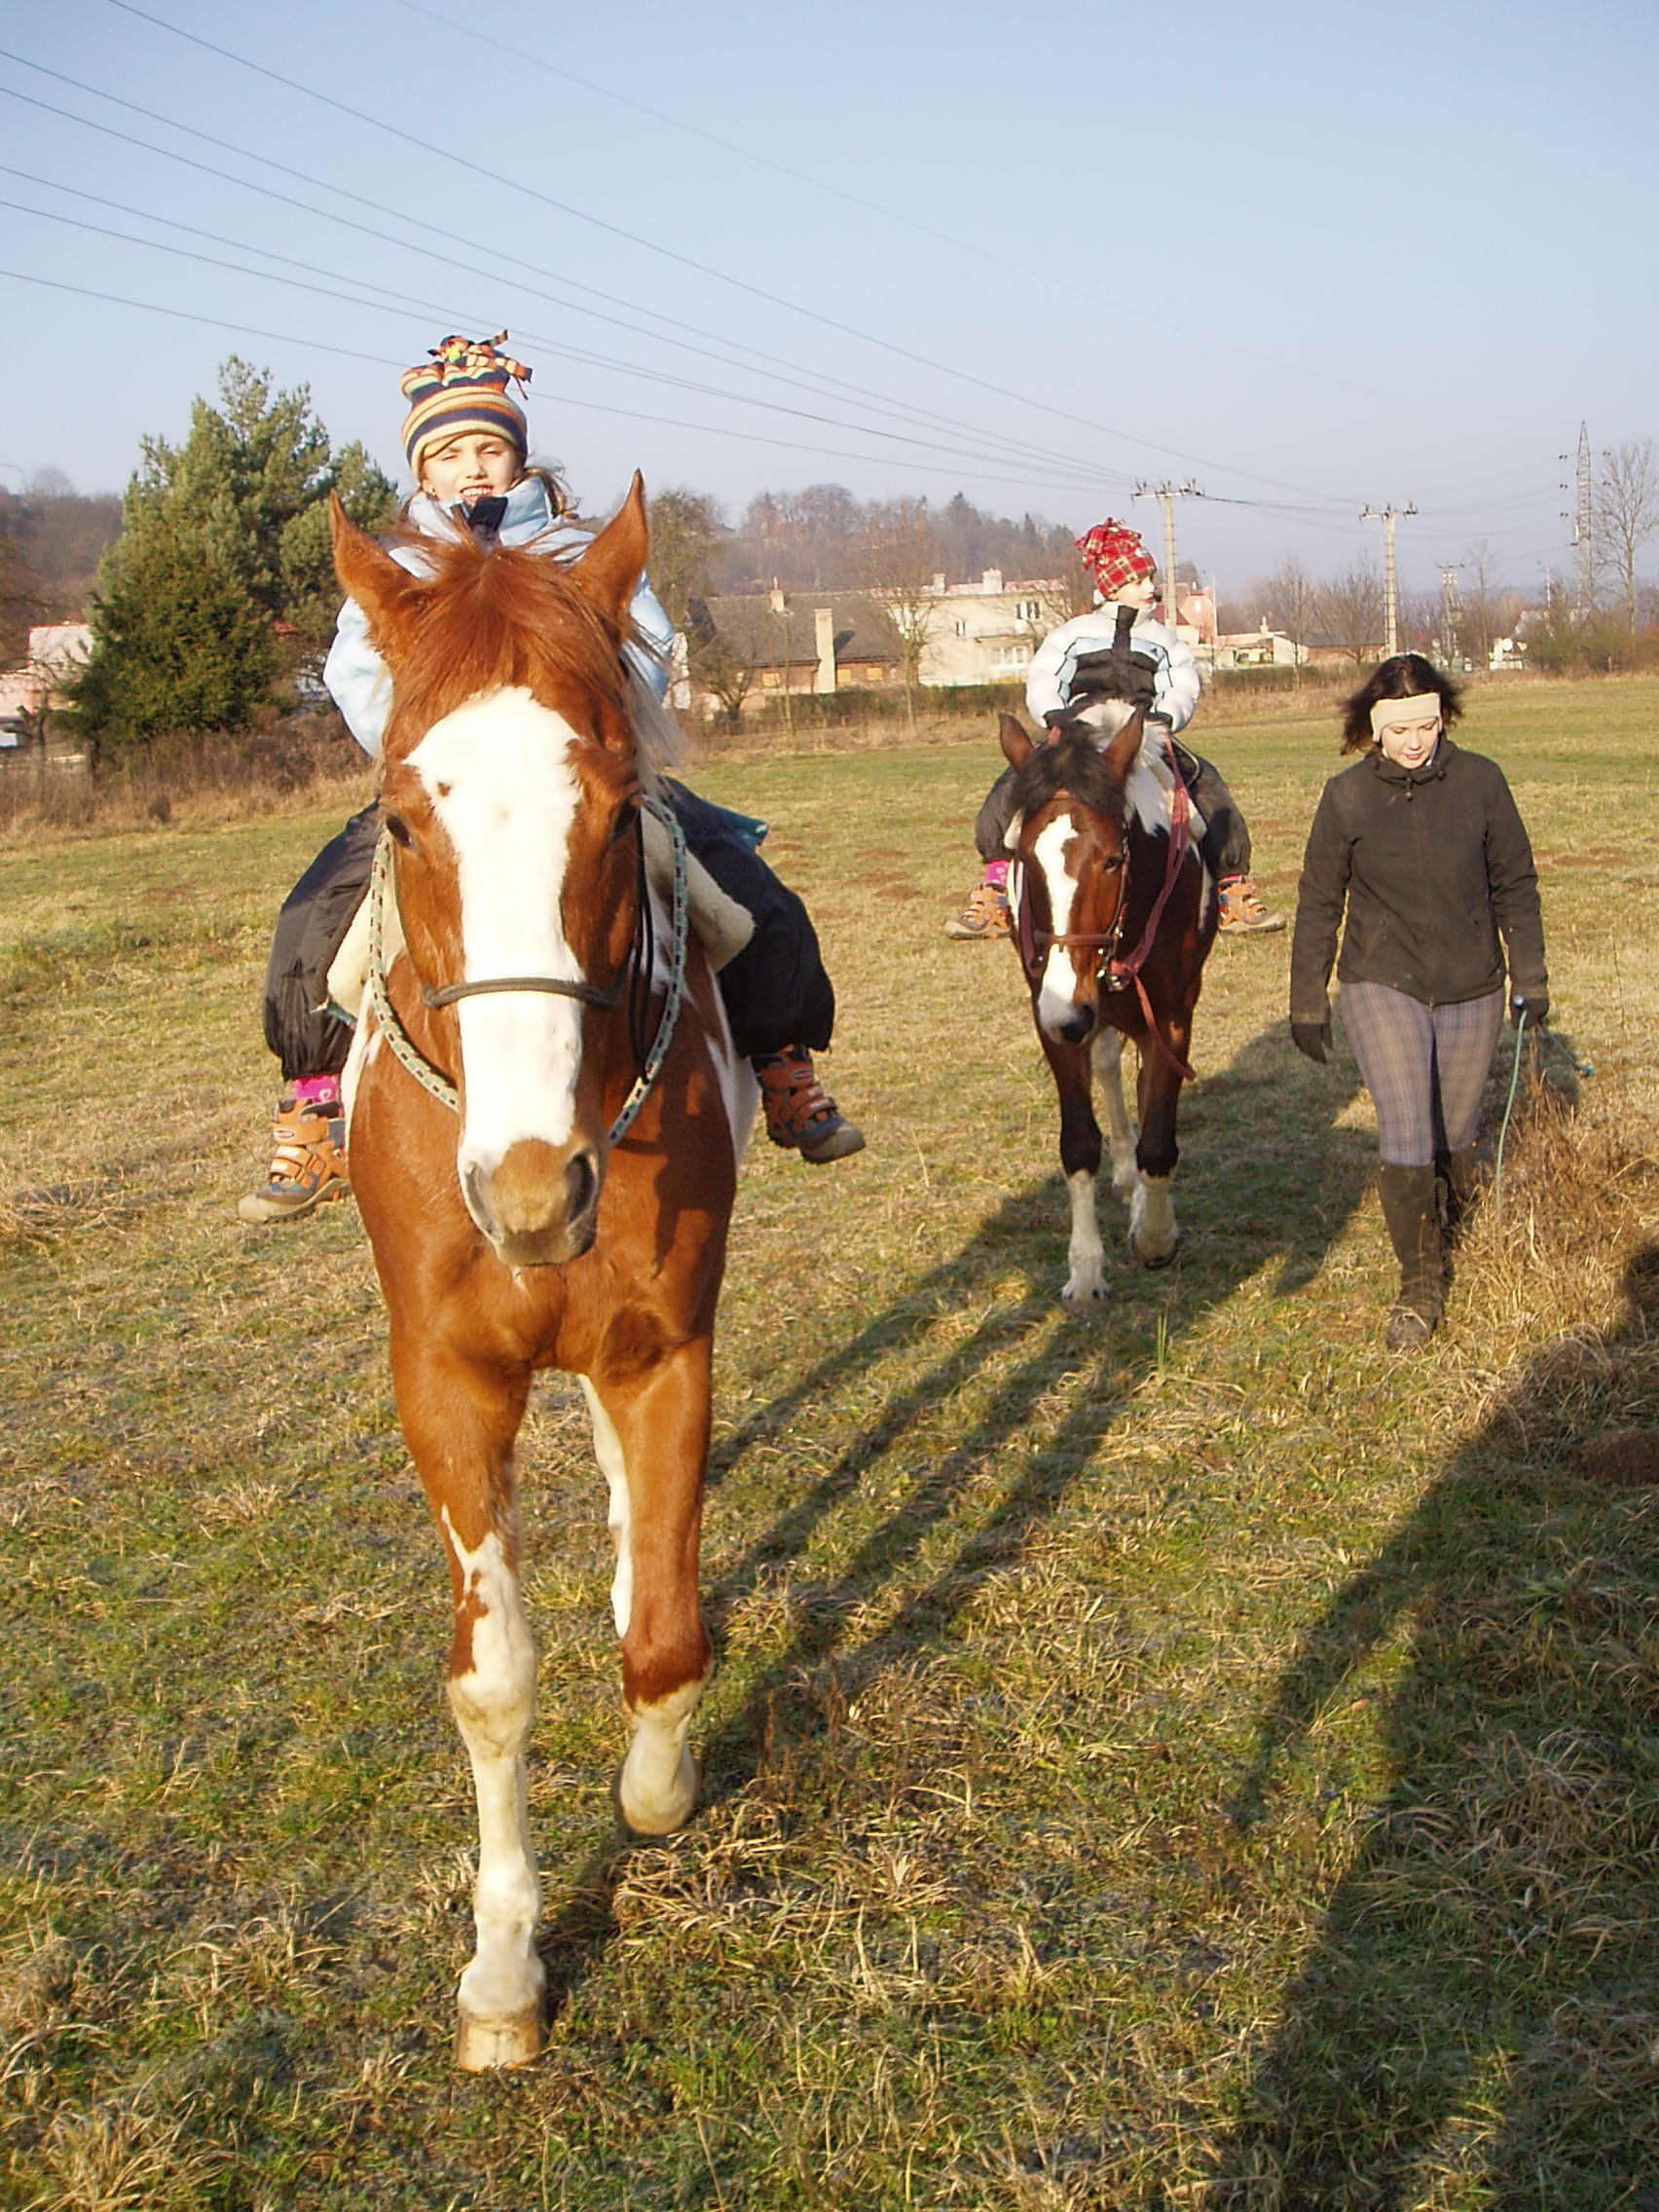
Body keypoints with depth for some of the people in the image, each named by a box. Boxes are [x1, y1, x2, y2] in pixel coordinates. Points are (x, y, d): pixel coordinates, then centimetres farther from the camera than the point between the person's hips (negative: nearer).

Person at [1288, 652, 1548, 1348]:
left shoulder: (1481, 782, -5)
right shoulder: (1346, 797, -7)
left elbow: (1515, 886, 5)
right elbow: (1318, 904, 1)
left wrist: (1529, 977, 4)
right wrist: (1307, 1003, 3)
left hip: (1471, 994, 2)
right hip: (1382, 990, -2)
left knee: (1455, 1138, 14)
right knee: (1406, 1140, -11)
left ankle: (1455, 1232, 43)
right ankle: (1418, 1285, 4)